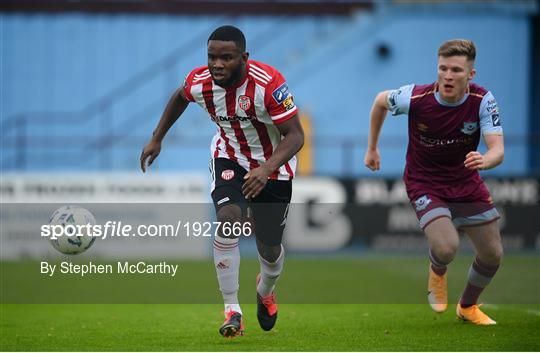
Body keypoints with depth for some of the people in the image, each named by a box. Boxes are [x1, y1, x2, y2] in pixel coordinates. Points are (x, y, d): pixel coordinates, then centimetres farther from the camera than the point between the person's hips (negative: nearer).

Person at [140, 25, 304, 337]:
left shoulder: (268, 83, -33)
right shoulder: (200, 82, -19)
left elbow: (295, 135, -31)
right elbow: (180, 97, 7)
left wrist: (267, 169, -46)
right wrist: (157, 139, 9)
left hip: (273, 164, -2)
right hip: (229, 157, 2)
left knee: (270, 249, 6)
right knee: (229, 218, -27)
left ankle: (266, 291, 44)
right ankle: (232, 309, -18)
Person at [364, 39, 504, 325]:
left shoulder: (482, 100, -19)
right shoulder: (415, 98, -23)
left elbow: (498, 150, -26)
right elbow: (381, 101, 0)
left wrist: (485, 160, -50)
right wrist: (372, 148, 9)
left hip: (466, 182, 3)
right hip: (424, 183, -3)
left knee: (492, 254, 7)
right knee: (446, 247, -27)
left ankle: (468, 307, 37)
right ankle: (437, 272, 14)